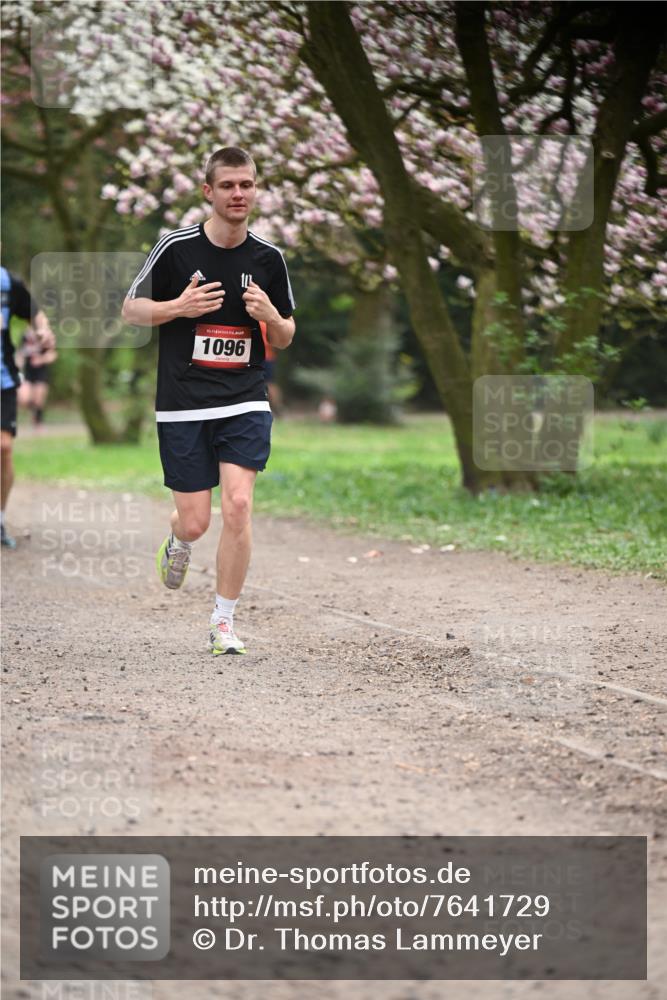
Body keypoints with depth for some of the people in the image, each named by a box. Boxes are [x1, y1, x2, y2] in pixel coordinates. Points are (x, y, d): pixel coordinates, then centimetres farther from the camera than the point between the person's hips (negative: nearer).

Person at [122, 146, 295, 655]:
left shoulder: (268, 258, 4)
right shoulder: (176, 246, -4)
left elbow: (284, 339, 12)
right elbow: (132, 309, 4)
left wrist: (271, 316, -11)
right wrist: (179, 306, -15)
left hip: (245, 400, 1)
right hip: (183, 404, -1)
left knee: (238, 504, -15)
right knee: (195, 521, 0)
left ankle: (224, 622, -1)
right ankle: (179, 542, 40)